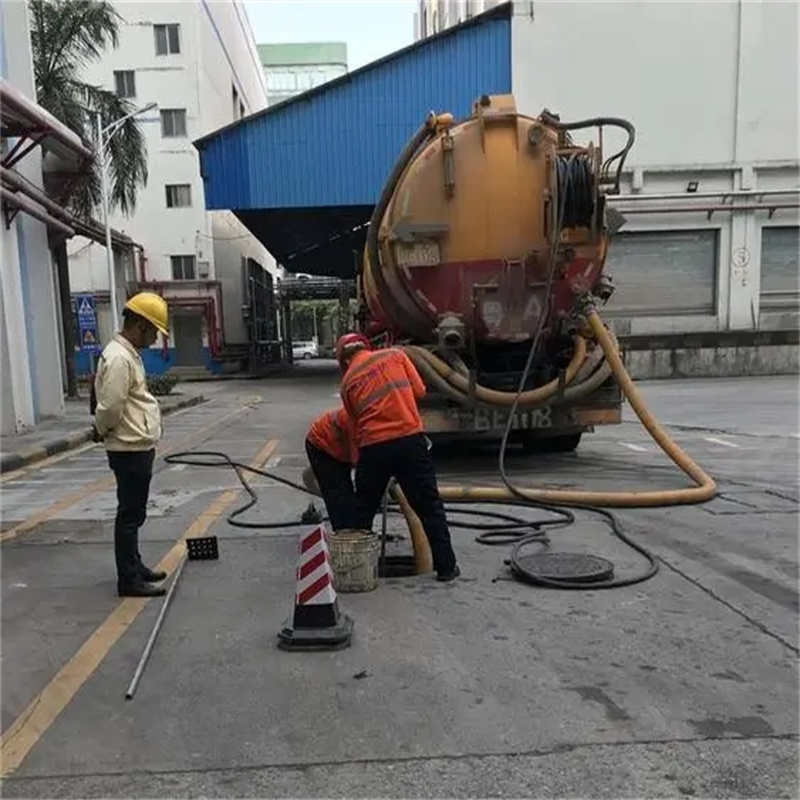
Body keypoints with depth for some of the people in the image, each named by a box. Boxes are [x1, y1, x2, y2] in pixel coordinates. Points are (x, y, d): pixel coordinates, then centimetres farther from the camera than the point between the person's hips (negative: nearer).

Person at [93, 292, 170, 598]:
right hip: (130, 450, -10)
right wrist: (101, 432, -6)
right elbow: (110, 408, -23)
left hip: (138, 448, 10)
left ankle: (134, 567, 31)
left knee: (133, 513, 18)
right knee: (130, 515, -2)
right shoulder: (119, 357, -20)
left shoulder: (129, 354, 13)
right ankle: (129, 580, 7)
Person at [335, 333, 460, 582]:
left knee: (363, 510, 18)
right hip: (409, 439, -1)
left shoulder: (347, 381, 12)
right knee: (430, 507, 9)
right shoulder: (395, 355, 10)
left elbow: (357, 418, 10)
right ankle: (446, 566, 13)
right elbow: (419, 390, 9)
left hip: (372, 447, 1)